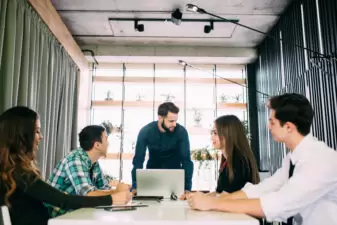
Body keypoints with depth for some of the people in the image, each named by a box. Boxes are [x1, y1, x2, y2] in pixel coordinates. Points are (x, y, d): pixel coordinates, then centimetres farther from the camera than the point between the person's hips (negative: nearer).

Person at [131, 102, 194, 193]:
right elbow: (138, 160, -21)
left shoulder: (181, 131, -25)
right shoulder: (146, 131, -23)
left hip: (174, 171, -1)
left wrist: (187, 188, -34)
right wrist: (135, 187, -30)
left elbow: (186, 160, -25)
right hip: (153, 171, 1)